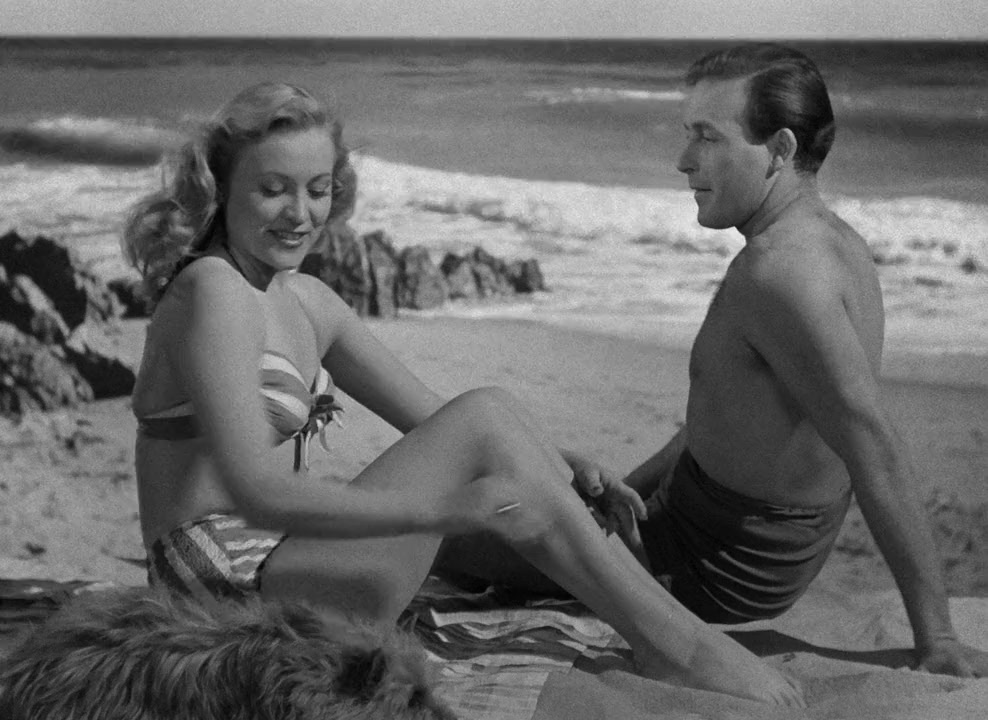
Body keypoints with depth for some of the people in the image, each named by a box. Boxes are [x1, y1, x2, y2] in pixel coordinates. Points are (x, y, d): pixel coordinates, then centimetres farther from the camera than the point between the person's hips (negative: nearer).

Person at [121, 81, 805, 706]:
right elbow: (256, 492, -25)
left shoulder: (305, 300, 13)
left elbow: (433, 422, 11)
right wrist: (444, 509, -32)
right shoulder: (211, 292, -14)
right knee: (483, 418, -16)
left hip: (276, 555, 9)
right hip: (226, 581, -9)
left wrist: (561, 469, -5)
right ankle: (678, 646, -15)